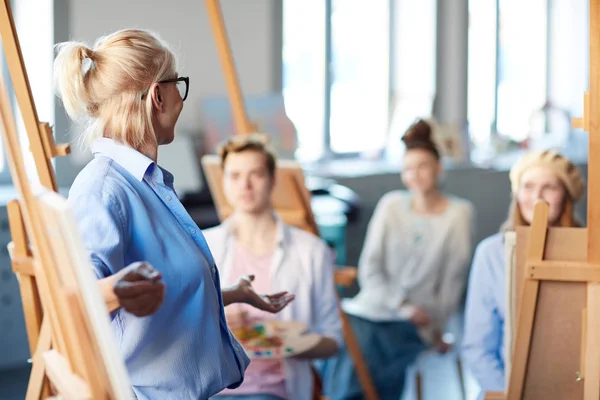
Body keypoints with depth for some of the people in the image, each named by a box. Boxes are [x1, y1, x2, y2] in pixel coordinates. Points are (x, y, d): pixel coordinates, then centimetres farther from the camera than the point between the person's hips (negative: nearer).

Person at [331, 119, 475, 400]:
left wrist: (434, 328, -4)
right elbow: (369, 268, 4)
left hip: (413, 323, -2)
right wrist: (403, 305, -9)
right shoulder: (391, 205, 8)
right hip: (371, 308, 2)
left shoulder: (459, 213, 3)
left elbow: (453, 279, 1)